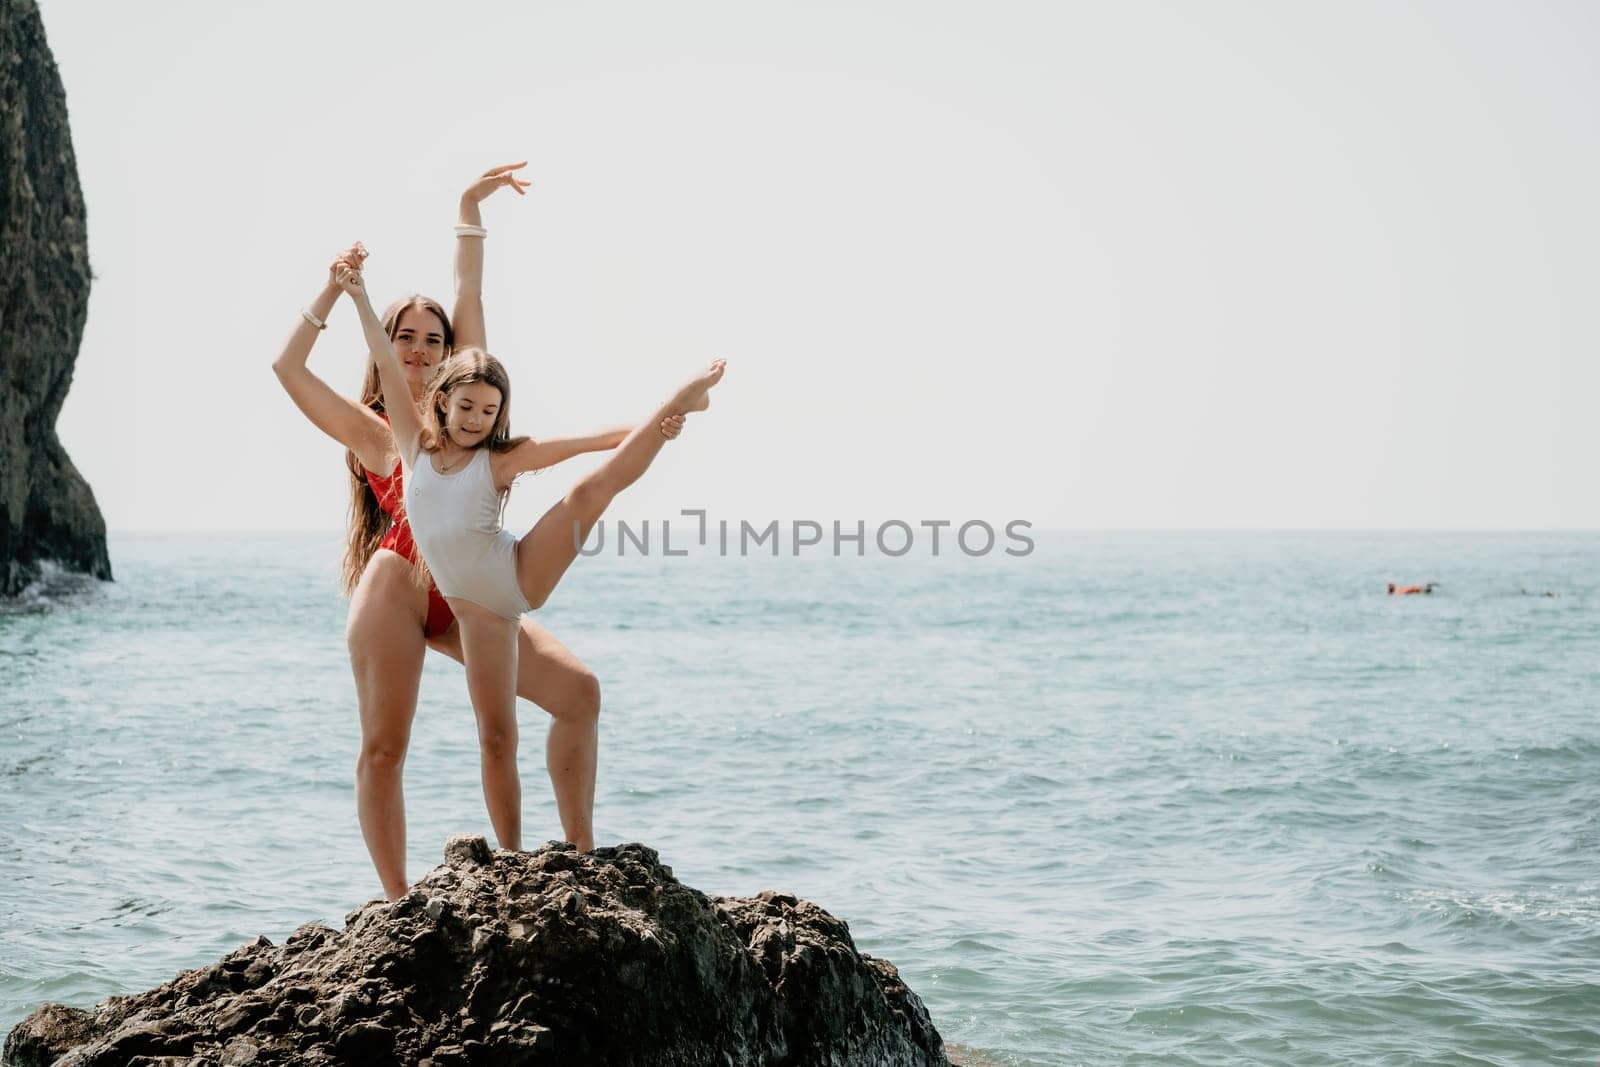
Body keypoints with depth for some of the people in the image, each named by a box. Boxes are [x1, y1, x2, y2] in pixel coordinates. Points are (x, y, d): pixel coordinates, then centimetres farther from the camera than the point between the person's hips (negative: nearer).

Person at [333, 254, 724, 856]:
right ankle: (512, 859, 2)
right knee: (495, 739, -1)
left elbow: (578, 443, -6)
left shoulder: (499, 461, 0)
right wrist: (360, 299, 2)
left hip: (521, 575, -1)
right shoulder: (416, 448, 7)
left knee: (590, 491, -21)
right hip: (475, 610, 2)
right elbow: (389, 369, 4)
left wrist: (661, 422, -14)